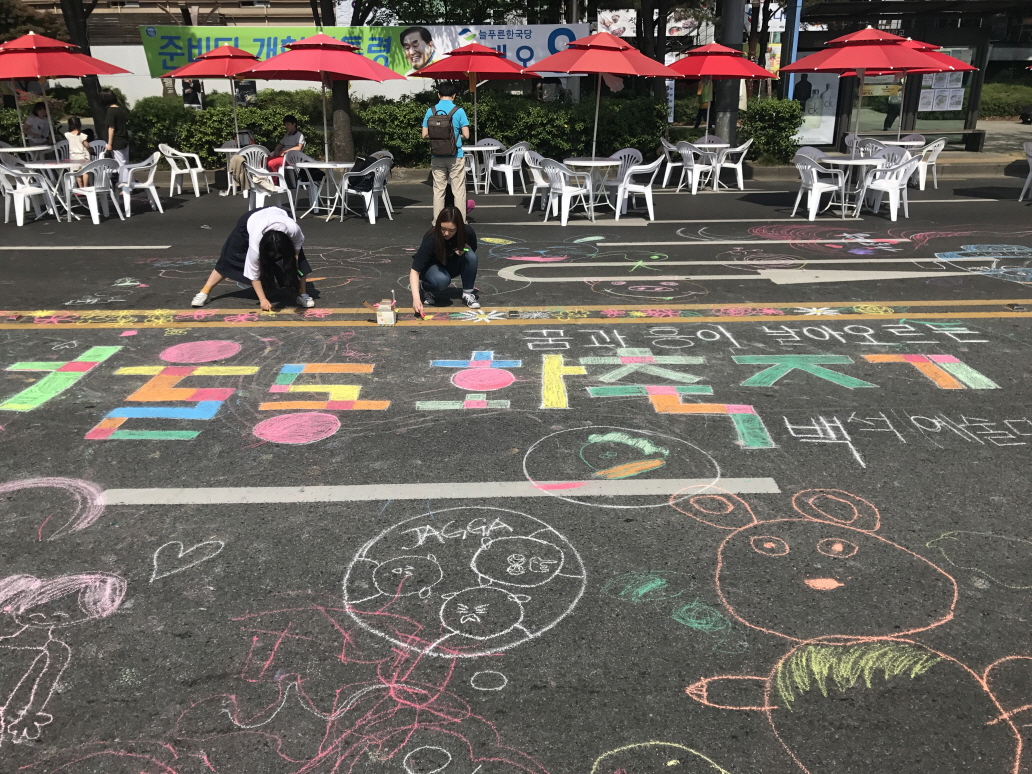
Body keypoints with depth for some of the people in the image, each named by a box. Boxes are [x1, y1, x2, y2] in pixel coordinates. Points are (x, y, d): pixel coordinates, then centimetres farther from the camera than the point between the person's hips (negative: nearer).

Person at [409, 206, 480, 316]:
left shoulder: (468, 233, -23)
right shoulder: (431, 239, -33)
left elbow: (473, 252, 1)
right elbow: (415, 270, -35)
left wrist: (464, 249, -25)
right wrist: (416, 298, -49)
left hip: (452, 266, 4)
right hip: (433, 266, -3)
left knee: (470, 256, -28)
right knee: (442, 280, -37)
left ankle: (468, 294, -12)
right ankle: (424, 288, -4)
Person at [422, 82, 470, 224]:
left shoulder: (431, 111, 1)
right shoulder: (459, 111, -6)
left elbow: (425, 135, 2)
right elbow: (466, 135, -7)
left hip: (437, 158, 3)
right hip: (455, 157, -3)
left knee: (438, 191, 8)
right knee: (459, 191, 3)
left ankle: (437, 222, 11)